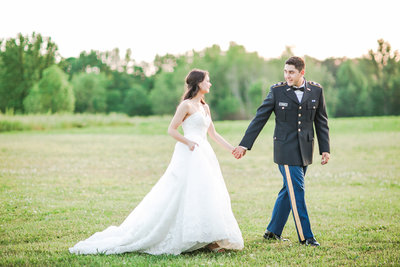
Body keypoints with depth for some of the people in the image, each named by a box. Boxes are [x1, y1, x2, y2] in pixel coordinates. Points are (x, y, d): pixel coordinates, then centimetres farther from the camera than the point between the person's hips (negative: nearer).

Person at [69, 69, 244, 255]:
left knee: (208, 195, 2)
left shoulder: (205, 107, 19)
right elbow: (171, 130, -8)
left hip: (204, 156, 8)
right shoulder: (186, 105, -5)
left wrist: (232, 149, 17)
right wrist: (188, 142, -15)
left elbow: (213, 134, 22)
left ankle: (210, 240, 3)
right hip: (189, 156, -8)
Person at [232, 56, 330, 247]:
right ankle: (305, 237, -1)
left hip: (305, 149, 4)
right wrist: (245, 145, -3)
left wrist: (325, 149, 4)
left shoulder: (316, 90, 3)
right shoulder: (277, 91, -4)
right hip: (286, 149, -4)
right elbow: (260, 118, -1)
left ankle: (273, 231, 23)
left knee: (289, 189, 11)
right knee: (296, 190, -7)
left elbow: (321, 121, 10)